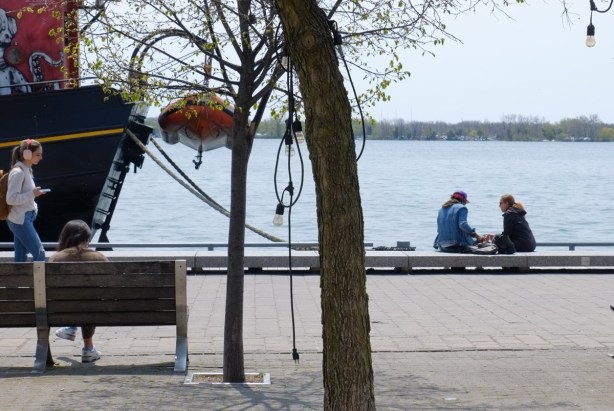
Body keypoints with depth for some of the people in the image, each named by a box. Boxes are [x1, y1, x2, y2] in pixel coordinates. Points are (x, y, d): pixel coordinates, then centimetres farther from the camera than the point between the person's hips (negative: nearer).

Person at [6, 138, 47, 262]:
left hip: (25, 218, 9)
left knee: (21, 257, 9)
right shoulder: (18, 172, -17)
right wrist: (32, 194, -22)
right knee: (39, 253, -8)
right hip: (19, 220, -9)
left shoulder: (27, 170, 12)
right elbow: (11, 199, -22)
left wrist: (33, 207, 6)